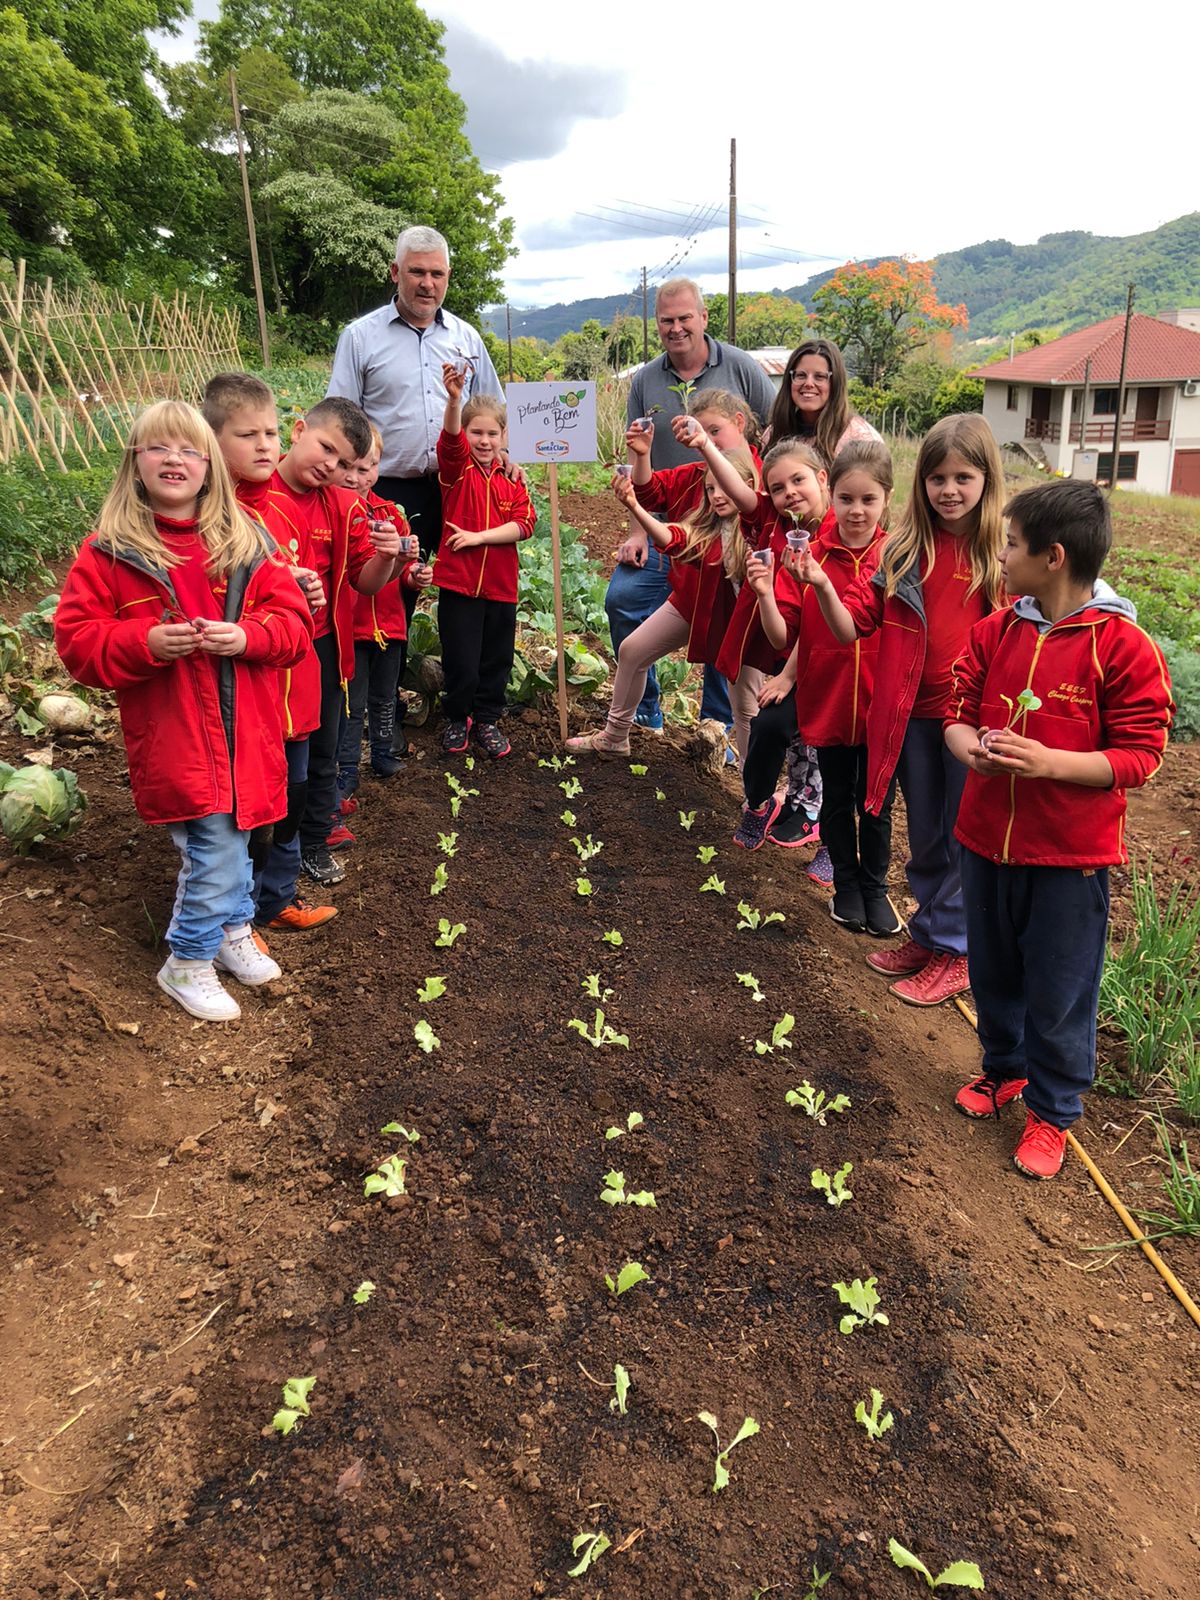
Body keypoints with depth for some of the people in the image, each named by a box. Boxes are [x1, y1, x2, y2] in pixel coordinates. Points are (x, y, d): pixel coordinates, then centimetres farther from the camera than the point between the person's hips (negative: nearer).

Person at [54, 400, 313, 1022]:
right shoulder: (109, 551, -3)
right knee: (215, 848, -4)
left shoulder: (246, 543, 4)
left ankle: (232, 930, 41)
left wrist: (248, 637, -17)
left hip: (246, 731, 4)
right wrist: (145, 643, -21)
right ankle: (187, 964, 17)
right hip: (173, 737, -3)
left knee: (232, 838, 17)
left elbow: (293, 620, 3)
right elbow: (77, 639, -3)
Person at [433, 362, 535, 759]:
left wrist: (478, 536, -15)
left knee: (497, 661, 11)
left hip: (500, 585, 3)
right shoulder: (456, 468, -1)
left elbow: (523, 524, -4)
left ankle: (486, 721, 29)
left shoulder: (512, 477, 7)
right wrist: (454, 399, -41)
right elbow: (450, 439, -23)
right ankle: (457, 719, 24)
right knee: (461, 663, 2)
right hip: (458, 581, -3)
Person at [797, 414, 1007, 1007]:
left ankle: (953, 950, 24)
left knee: (964, 838, 8)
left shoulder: (1004, 553, -6)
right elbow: (853, 626, -3)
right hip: (911, 714, 4)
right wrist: (822, 586, -20)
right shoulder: (902, 549, 1)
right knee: (924, 837, 18)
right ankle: (927, 931, 37)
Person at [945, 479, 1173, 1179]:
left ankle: (1053, 1111, 30)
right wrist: (971, 746, -16)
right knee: (993, 972, 21)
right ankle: (1004, 1068, 45)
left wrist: (1048, 762, -26)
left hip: (1071, 855, -5)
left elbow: (1138, 754, -13)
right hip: (987, 838, 5)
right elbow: (959, 712, 7)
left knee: (1059, 991, 9)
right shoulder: (994, 631, 2)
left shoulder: (1125, 647, -14)